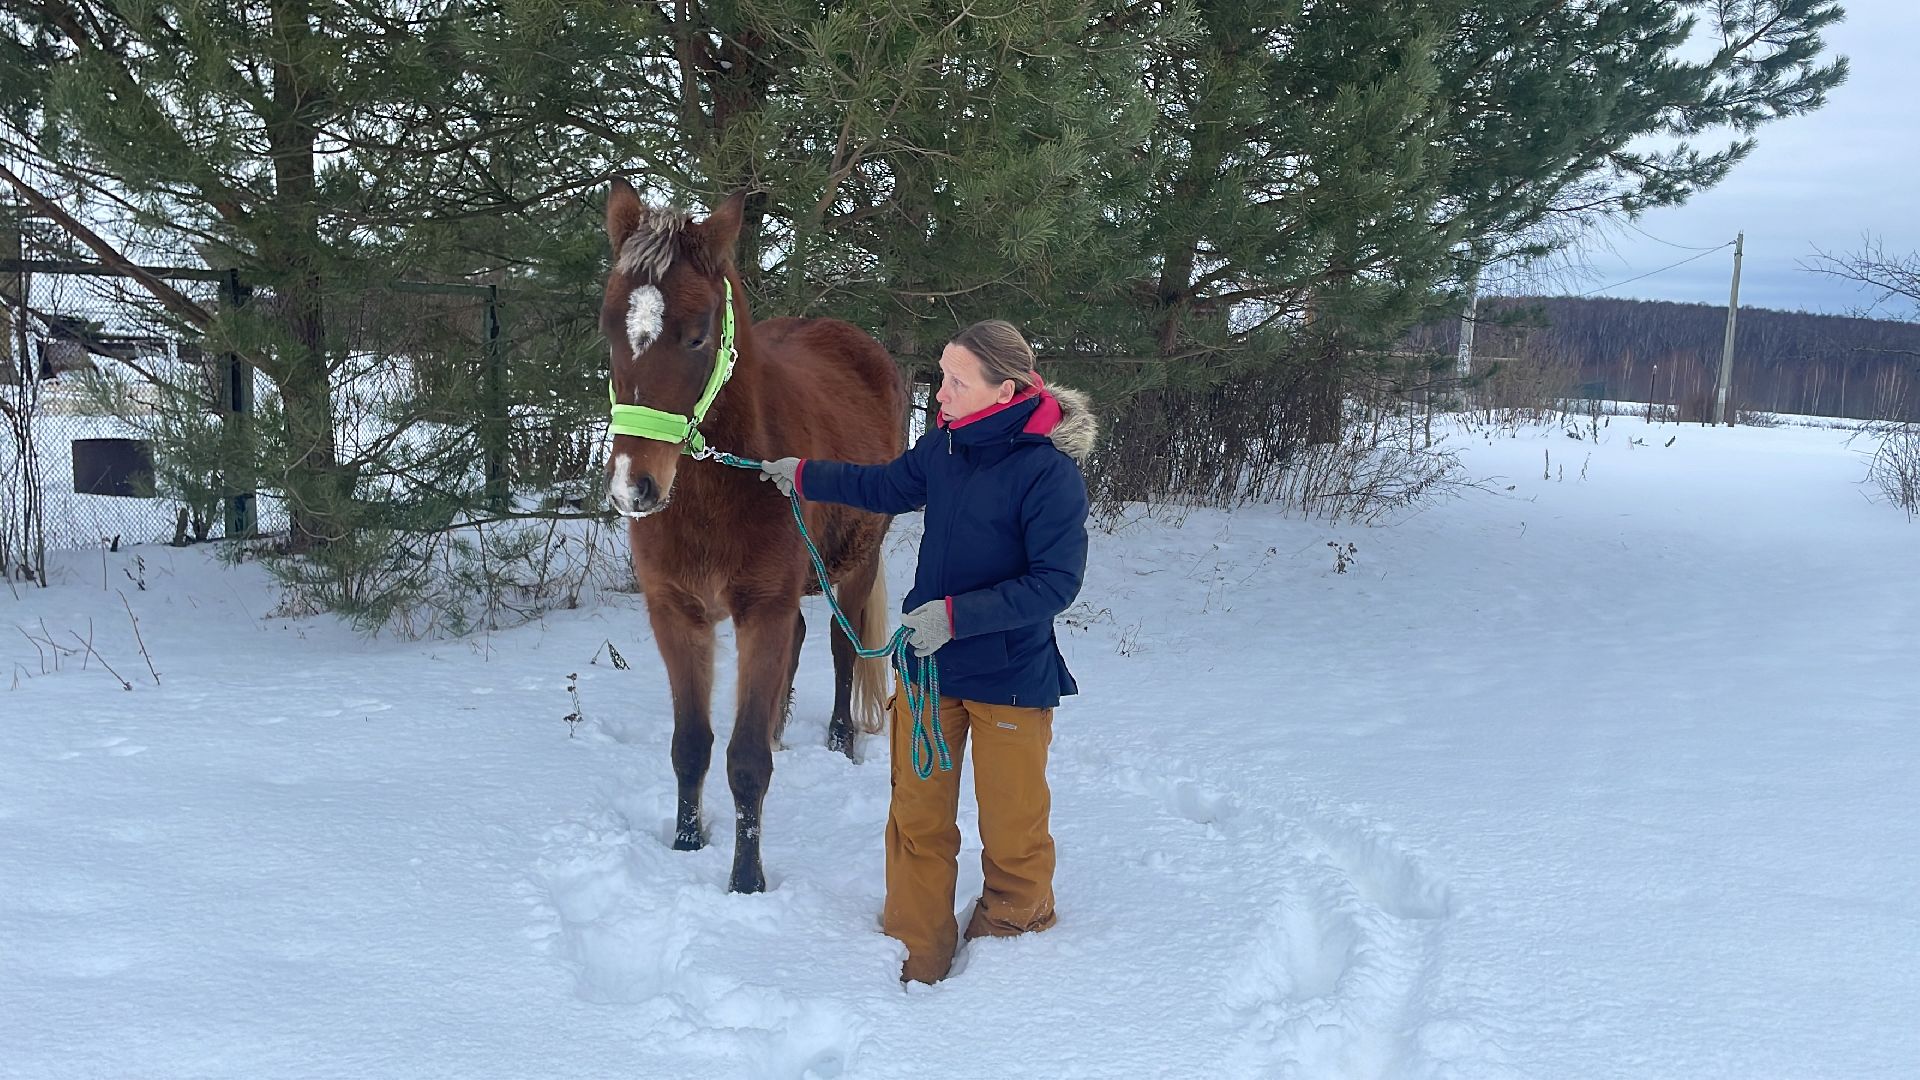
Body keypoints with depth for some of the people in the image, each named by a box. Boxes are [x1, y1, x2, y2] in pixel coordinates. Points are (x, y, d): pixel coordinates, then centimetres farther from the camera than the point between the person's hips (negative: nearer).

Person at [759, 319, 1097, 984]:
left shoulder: (1049, 470, -20)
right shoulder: (945, 445, -1)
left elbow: (1056, 582, -21)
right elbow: (887, 486, 21)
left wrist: (956, 614, -25)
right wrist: (805, 477, 24)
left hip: (1009, 677, -6)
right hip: (927, 661, 6)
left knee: (1011, 825, 10)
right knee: (917, 816, 13)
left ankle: (1013, 932, 36)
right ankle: (914, 958, 28)